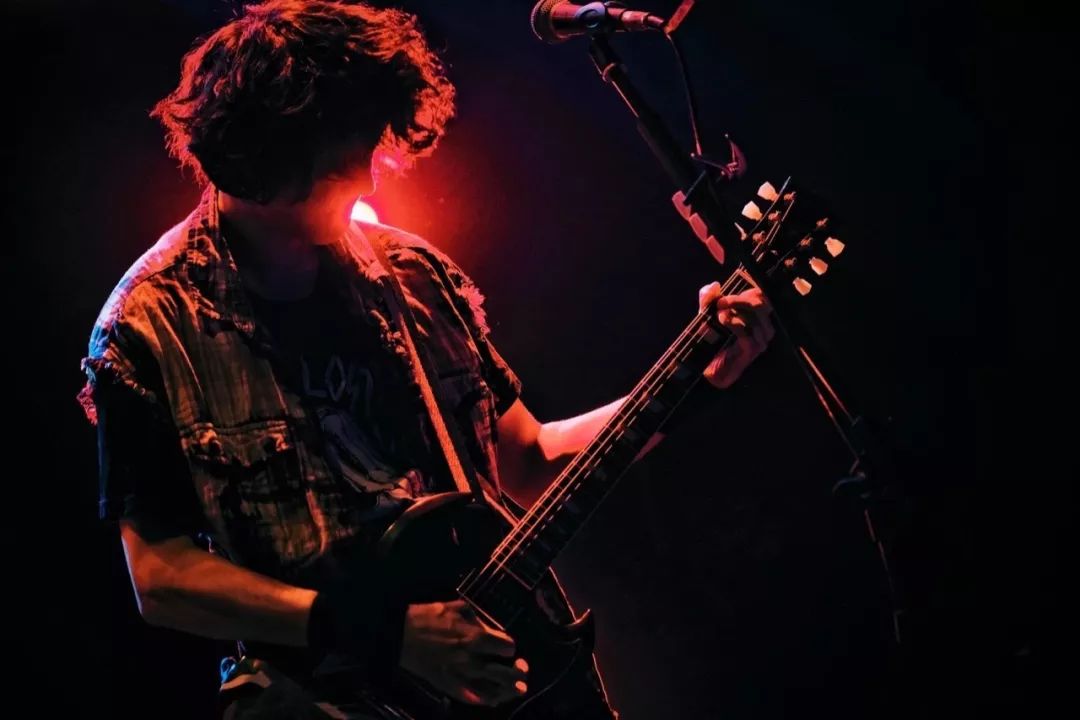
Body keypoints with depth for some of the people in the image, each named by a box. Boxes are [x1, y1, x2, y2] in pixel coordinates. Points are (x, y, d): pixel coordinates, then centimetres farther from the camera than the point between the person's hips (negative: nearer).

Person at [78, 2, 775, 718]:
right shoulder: (151, 327, -5)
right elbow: (160, 573, -7)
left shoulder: (413, 273, 9)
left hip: (496, 654, 5)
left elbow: (527, 463, 16)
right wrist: (383, 630, -15)